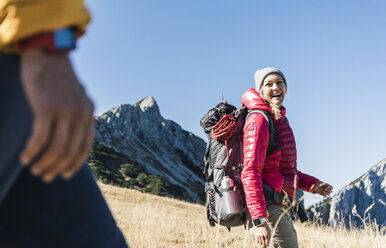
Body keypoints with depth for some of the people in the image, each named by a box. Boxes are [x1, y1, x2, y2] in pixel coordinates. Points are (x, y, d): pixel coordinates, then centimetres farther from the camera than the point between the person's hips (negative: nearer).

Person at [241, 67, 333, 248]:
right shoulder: (258, 120, -12)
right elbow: (250, 172, -21)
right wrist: (259, 220, -27)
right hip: (267, 206, -10)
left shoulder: (280, 119, 18)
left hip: (279, 206, 10)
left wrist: (313, 185, 15)